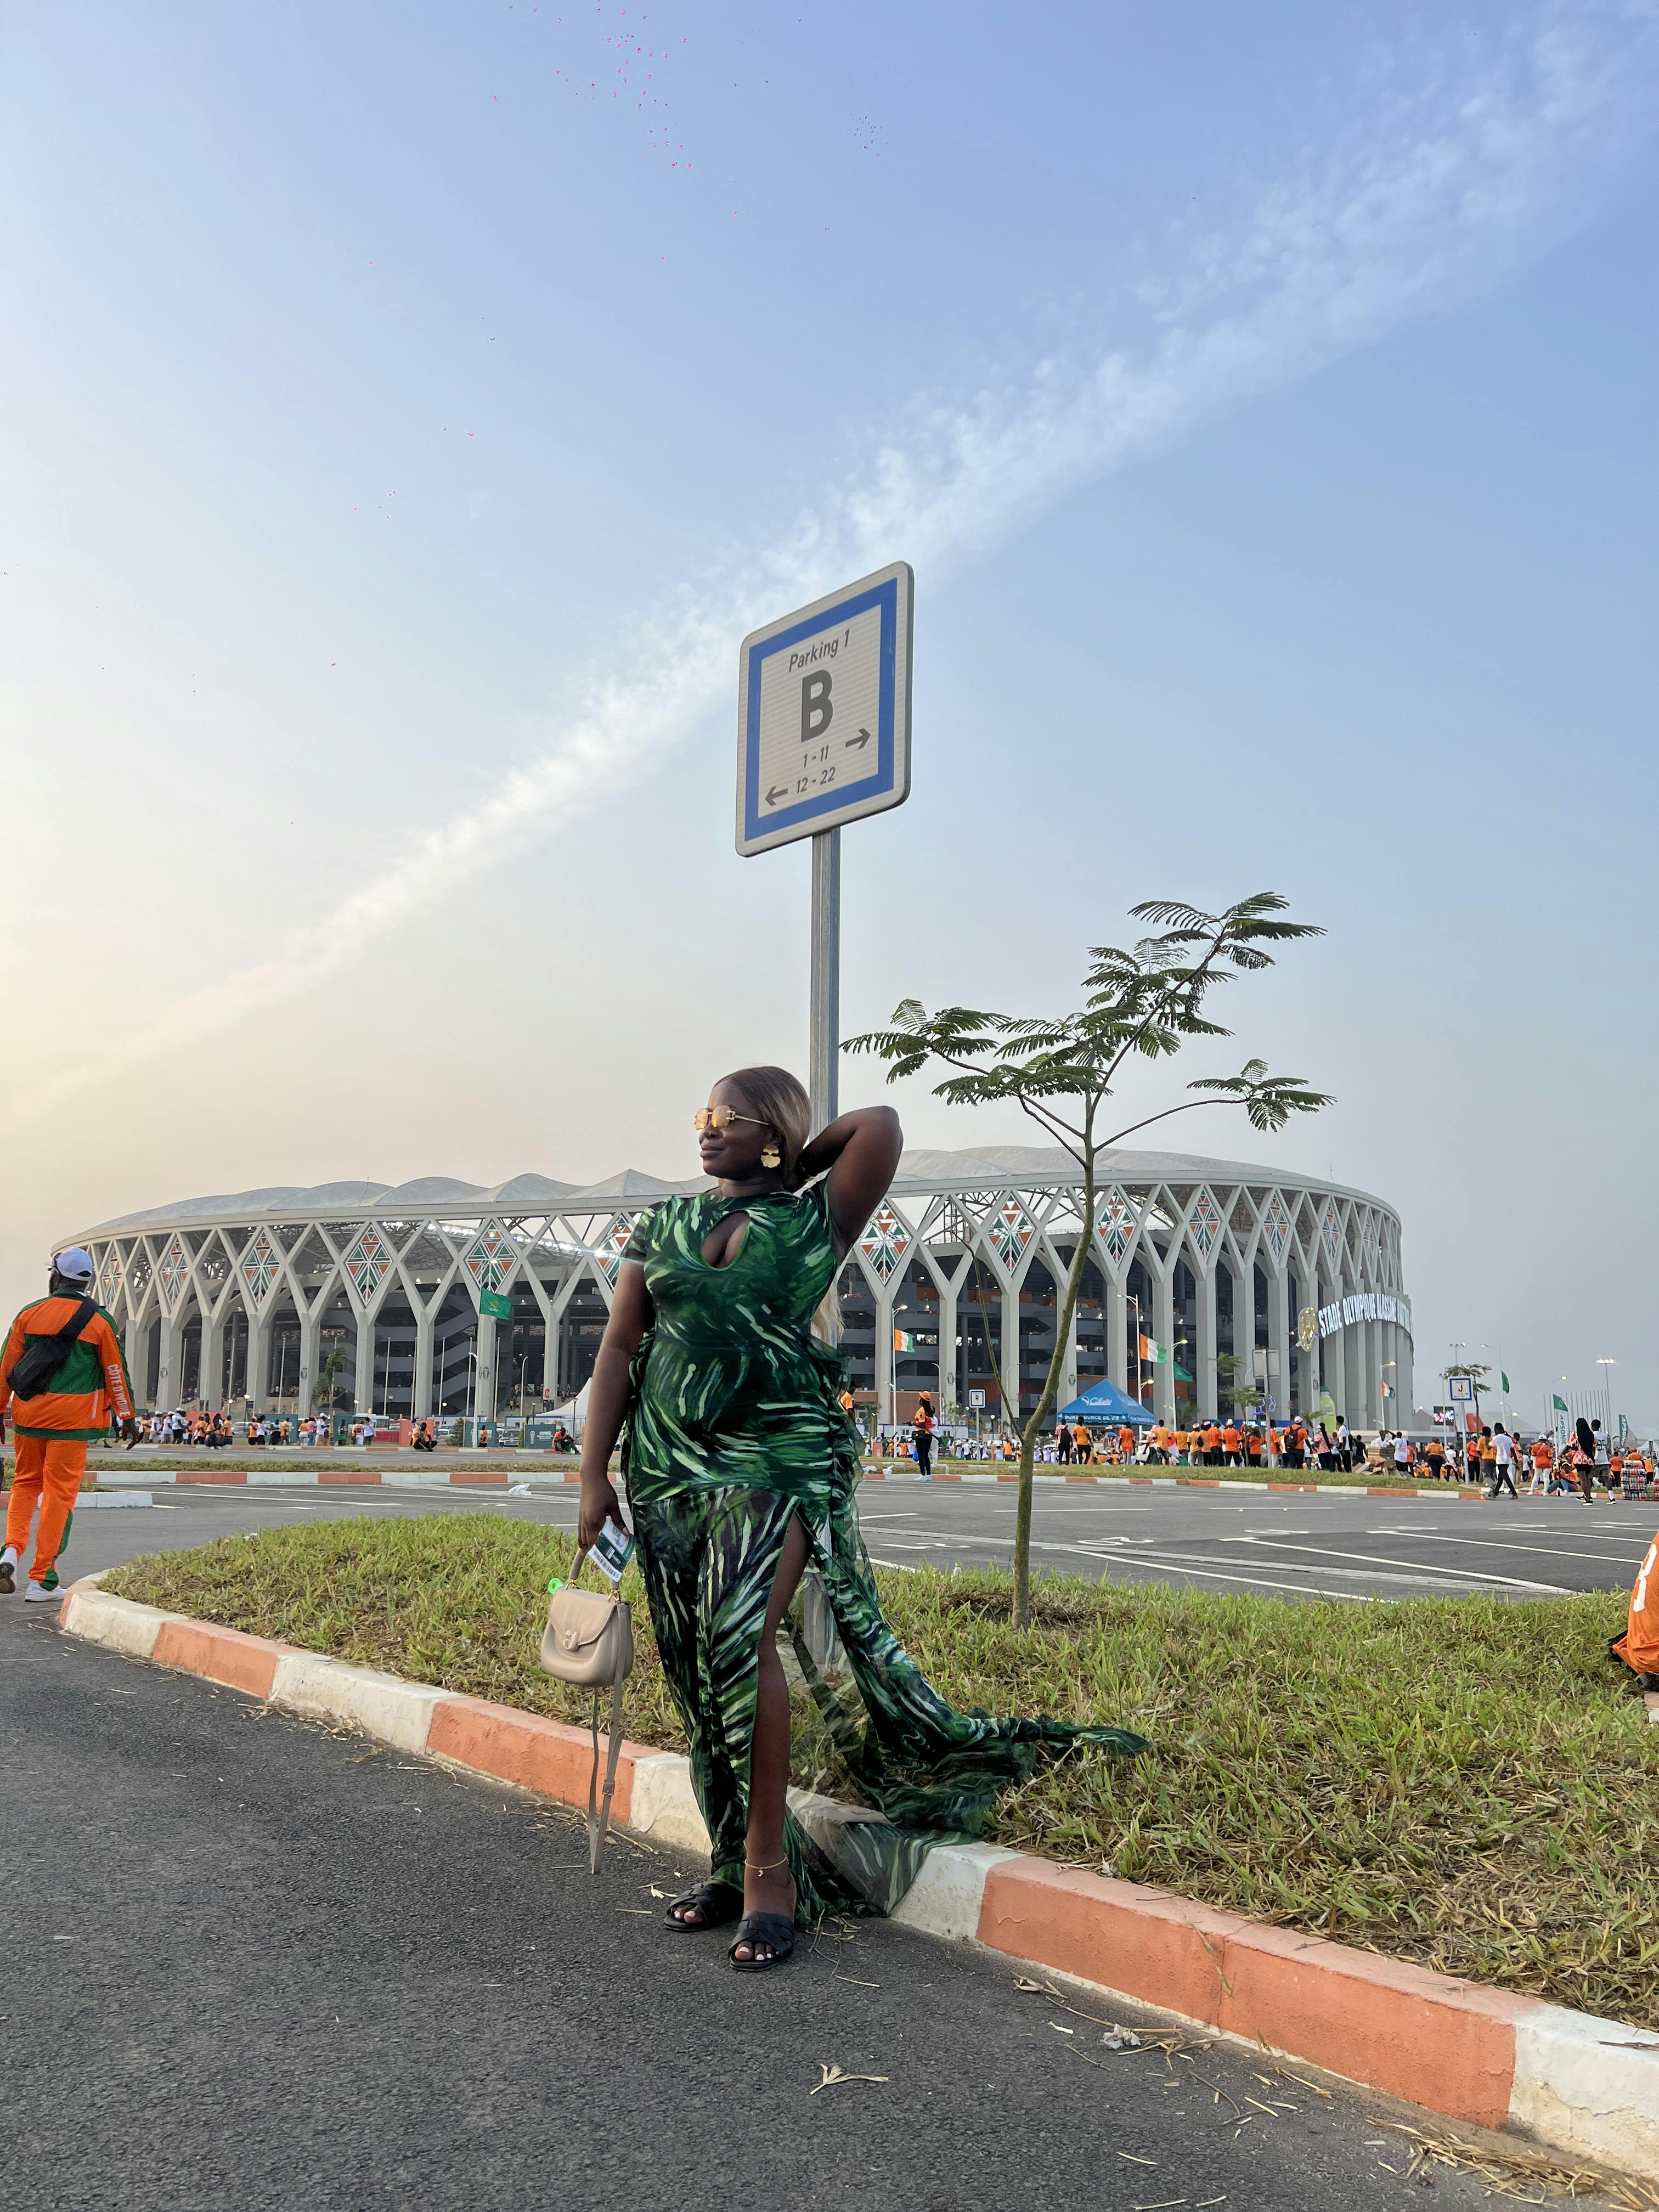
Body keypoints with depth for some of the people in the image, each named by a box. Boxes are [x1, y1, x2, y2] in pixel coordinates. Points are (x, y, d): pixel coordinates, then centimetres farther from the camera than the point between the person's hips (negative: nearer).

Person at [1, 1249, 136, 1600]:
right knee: (60, 1494, 2)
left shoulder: (30, 1313, 4)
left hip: (29, 1413, 3)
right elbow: (116, 1373, 2)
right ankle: (42, 1579, 4)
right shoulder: (100, 1320, -2)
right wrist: (128, 1417, 12)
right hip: (72, 1419, -2)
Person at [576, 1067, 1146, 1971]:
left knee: (739, 1635, -21)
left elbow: (881, 1123, -12)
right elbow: (619, 1347, 9)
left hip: (774, 1456, -4)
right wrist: (593, 1473, 2)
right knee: (696, 1660, 6)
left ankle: (769, 1869, -10)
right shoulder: (663, 1224, 13)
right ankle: (733, 1863, 19)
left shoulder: (814, 1222, 2)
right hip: (669, 1461, 4)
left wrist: (791, 1169, 4)